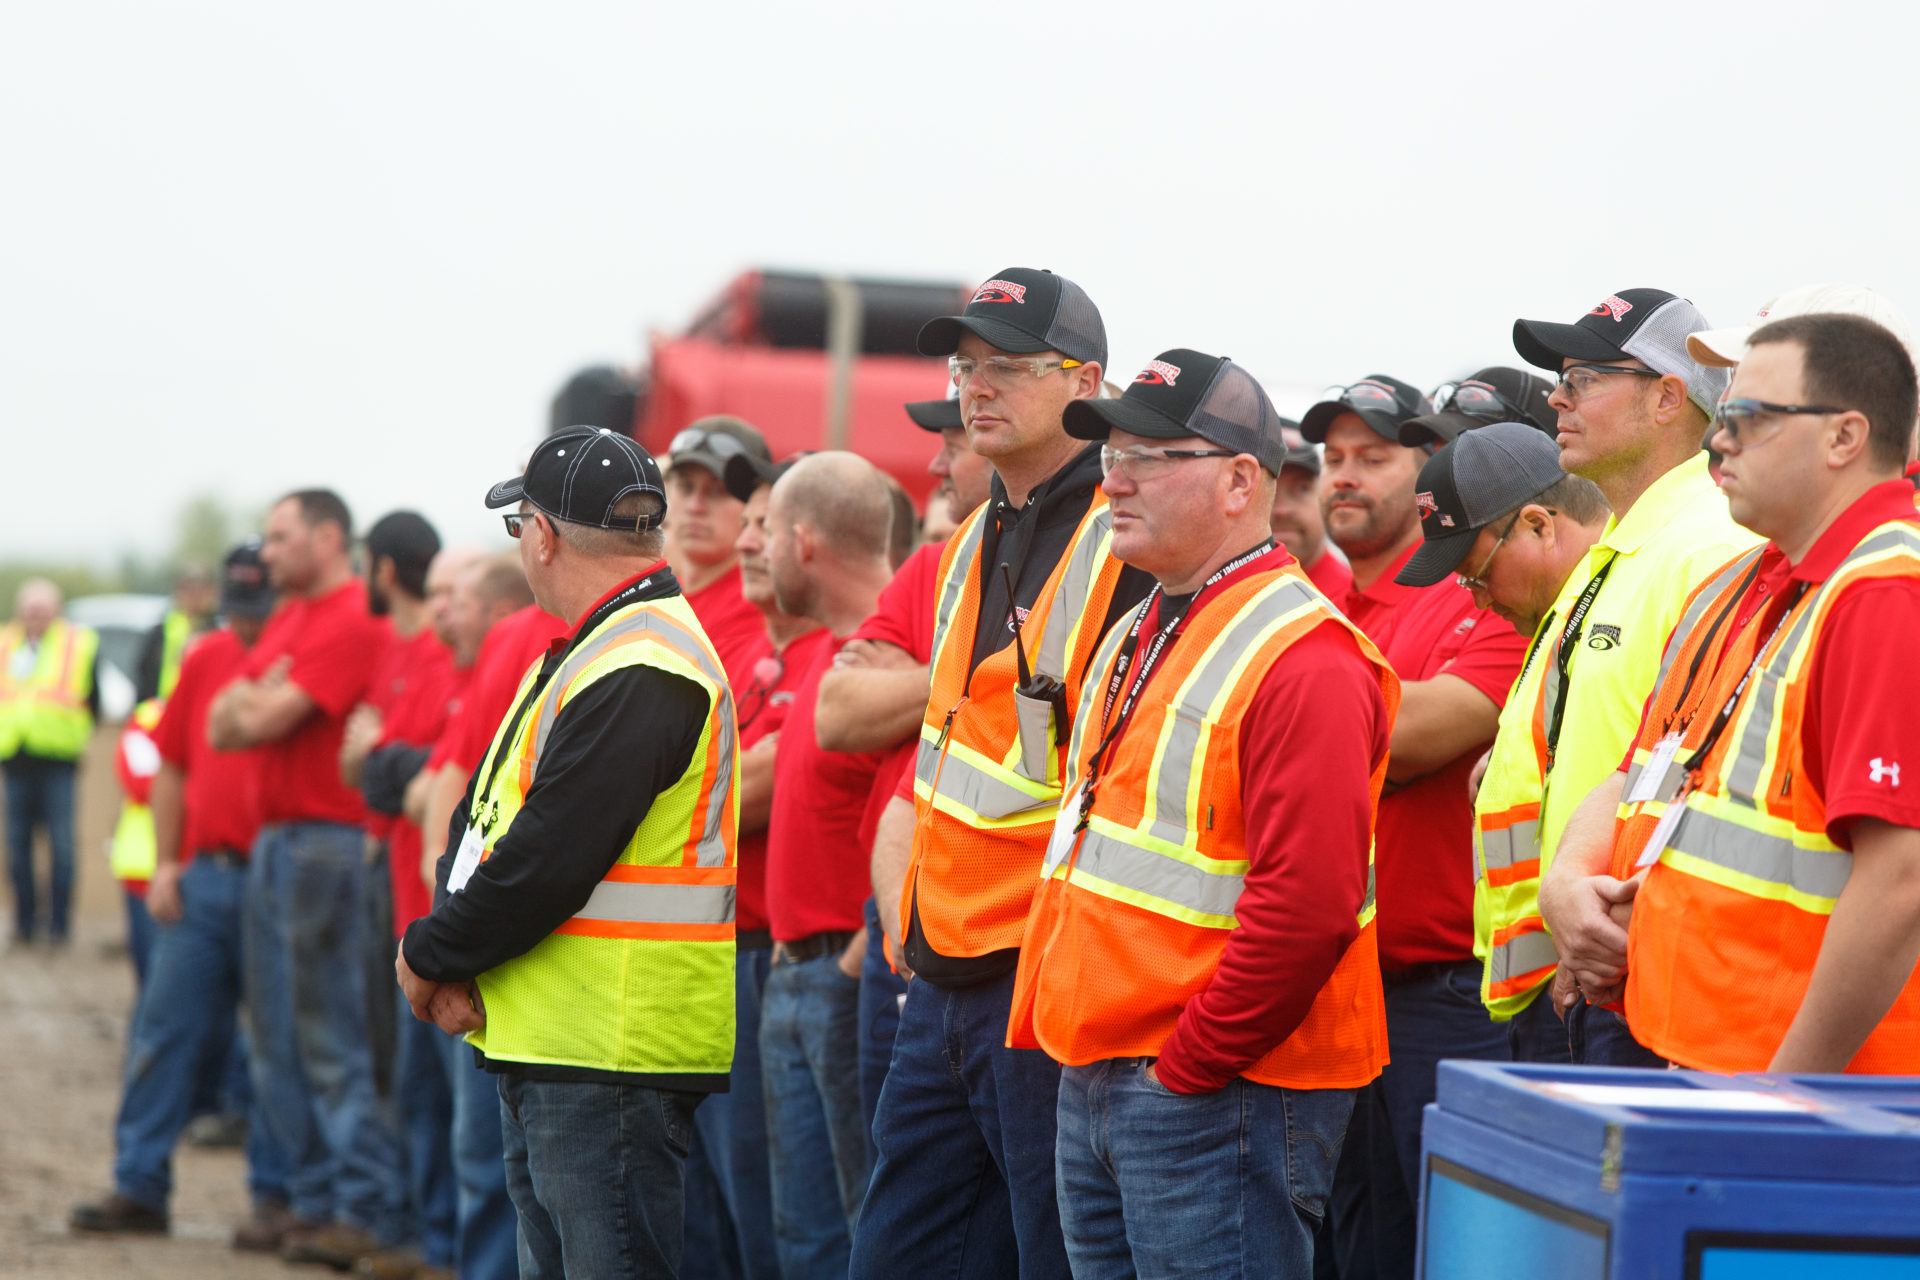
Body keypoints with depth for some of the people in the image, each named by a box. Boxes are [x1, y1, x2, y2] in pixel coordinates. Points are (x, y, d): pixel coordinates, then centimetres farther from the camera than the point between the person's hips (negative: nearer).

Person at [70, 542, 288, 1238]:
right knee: (165, 1032, 5)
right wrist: (166, 863, 9)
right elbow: (172, 768, 15)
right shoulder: (204, 659, 9)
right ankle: (139, 1187, 10)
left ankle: (276, 1192, 10)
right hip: (204, 878, 5)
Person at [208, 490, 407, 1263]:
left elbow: (263, 720, -17)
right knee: (276, 1045, 12)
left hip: (326, 842, -10)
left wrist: (250, 704, 4)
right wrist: (264, 696, -7)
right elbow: (222, 726, 12)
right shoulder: (286, 618, 17)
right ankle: (317, 1200, 18)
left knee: (332, 1042, -8)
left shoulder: (354, 621, -12)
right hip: (274, 842, 10)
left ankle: (370, 1212, -5)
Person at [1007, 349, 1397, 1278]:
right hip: (1091, 1083, 9)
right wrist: (1048, 1021, 16)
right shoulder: (1137, 637, 16)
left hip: (1219, 1091, -9)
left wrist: (1186, 1066, -18)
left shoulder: (1302, 660, -15)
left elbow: (1306, 906, -23)